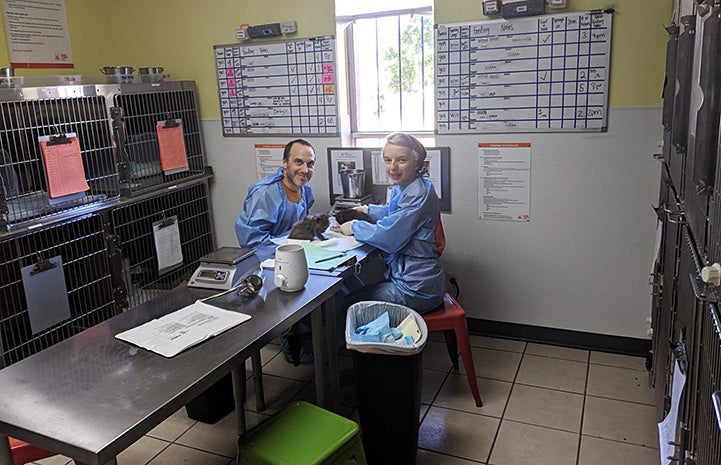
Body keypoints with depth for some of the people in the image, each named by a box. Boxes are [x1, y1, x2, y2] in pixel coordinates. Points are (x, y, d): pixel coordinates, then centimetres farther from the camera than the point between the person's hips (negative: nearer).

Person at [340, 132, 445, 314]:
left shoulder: (418, 195, -24)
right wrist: (369, 210, 23)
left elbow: (388, 236, -24)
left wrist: (355, 227, -9)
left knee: (349, 306, -2)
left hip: (417, 290, -10)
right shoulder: (402, 187, 8)